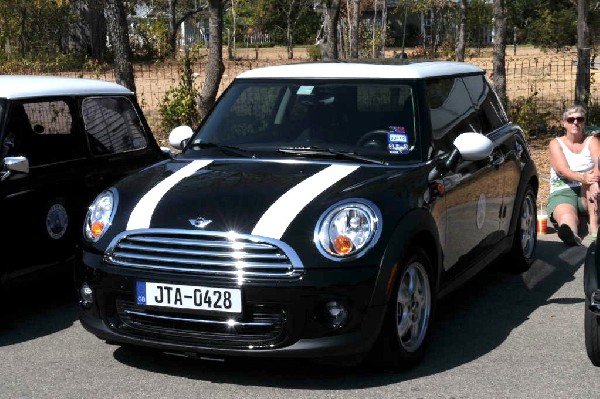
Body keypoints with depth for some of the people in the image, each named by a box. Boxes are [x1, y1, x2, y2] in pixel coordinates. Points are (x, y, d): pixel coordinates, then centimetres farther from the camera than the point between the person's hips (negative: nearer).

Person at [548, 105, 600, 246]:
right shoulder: (556, 143, 6)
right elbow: (562, 170, -13)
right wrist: (583, 178, -35)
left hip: (587, 192, 2)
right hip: (562, 192, -2)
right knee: (567, 217, -36)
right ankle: (571, 235, -72)